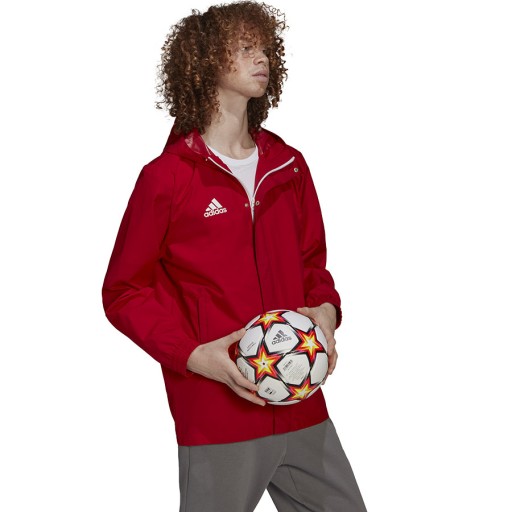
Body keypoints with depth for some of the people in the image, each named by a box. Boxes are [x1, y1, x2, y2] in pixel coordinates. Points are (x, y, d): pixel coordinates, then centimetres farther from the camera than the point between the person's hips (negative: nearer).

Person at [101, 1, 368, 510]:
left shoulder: (288, 166, 10)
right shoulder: (166, 177, -6)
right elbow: (123, 291, -3)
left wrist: (325, 310, -2)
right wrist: (195, 355, -16)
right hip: (217, 417, -5)